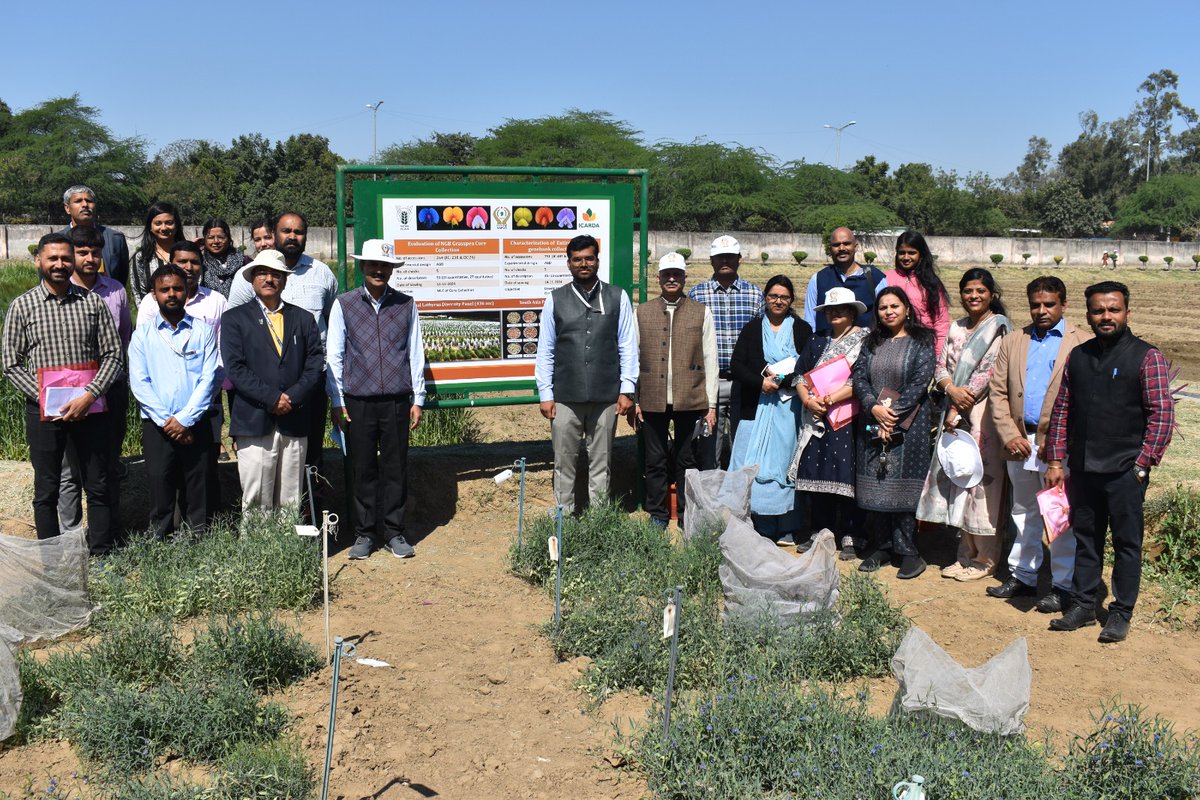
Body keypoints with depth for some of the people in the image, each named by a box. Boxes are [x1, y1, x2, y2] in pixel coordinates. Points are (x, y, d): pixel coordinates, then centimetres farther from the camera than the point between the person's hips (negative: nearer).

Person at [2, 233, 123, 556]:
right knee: (46, 490, 8)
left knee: (98, 486, 6)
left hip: (89, 408, 1)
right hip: (43, 411, 0)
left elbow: (113, 355, 0)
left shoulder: (92, 302, 3)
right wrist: (44, 398, -11)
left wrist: (89, 396, -12)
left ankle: (102, 554, 18)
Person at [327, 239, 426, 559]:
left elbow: (415, 353, 8)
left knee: (396, 468, 5)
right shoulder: (344, 304, 4)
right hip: (358, 402, 0)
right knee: (363, 469, 6)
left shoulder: (406, 305, 6)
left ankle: (394, 533, 17)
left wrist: (417, 399, 6)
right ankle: (365, 533, 18)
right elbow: (334, 356, 5)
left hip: (397, 401, 1)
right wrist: (337, 402, 2)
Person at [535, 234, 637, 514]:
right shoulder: (555, 300, 4)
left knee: (601, 462, 9)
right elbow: (545, 351, 4)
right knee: (564, 463, 5)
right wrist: (545, 394, 0)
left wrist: (626, 389, -1)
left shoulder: (617, 297, 4)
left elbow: (628, 347, 4)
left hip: (606, 397, 0)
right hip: (565, 397, 0)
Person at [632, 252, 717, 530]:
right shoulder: (642, 313, 9)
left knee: (686, 461, 7)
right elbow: (633, 359, 9)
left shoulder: (701, 313, 6)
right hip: (652, 400, 1)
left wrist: (711, 405, 1)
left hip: (690, 400, -1)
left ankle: (686, 517, 18)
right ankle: (657, 516, 19)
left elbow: (710, 361, 4)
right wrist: (632, 399, 3)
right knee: (655, 462, 7)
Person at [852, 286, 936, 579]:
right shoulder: (872, 343, 14)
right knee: (876, 485, 4)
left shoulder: (921, 340, 2)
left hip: (908, 424, -4)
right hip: (873, 423, 4)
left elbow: (920, 382, -8)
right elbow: (859, 378, 5)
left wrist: (893, 413, -15)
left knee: (904, 486, -5)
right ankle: (881, 547, 13)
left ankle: (907, 550, 1)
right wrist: (874, 407, -12)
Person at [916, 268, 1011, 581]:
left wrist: (958, 409, -13)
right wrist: (952, 390, -12)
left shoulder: (999, 327, -5)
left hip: (983, 413, -6)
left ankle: (985, 559, 8)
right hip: (955, 412, 7)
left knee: (981, 480, -4)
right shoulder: (956, 328, 14)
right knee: (956, 477, 9)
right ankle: (966, 554, 20)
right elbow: (941, 367, 9)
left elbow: (988, 372, -12)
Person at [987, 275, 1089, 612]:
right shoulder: (1013, 342, 11)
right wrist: (1009, 435, -5)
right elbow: (998, 392, 7)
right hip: (1019, 442, 5)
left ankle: (1063, 584, 14)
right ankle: (1022, 574, 29)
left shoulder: (1083, 343, -3)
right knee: (1023, 512, 16)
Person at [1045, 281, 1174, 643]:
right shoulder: (1078, 356, 8)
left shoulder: (1147, 356, -6)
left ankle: (1121, 613, 17)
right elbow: (1062, 410, 11)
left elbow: (1162, 414, -8)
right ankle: (1083, 605, 24)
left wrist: (1142, 465, -12)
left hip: (1125, 470, -4)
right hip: (1083, 467, 4)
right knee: (1085, 538, 13)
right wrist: (1055, 461, 7)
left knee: (1127, 542, 6)